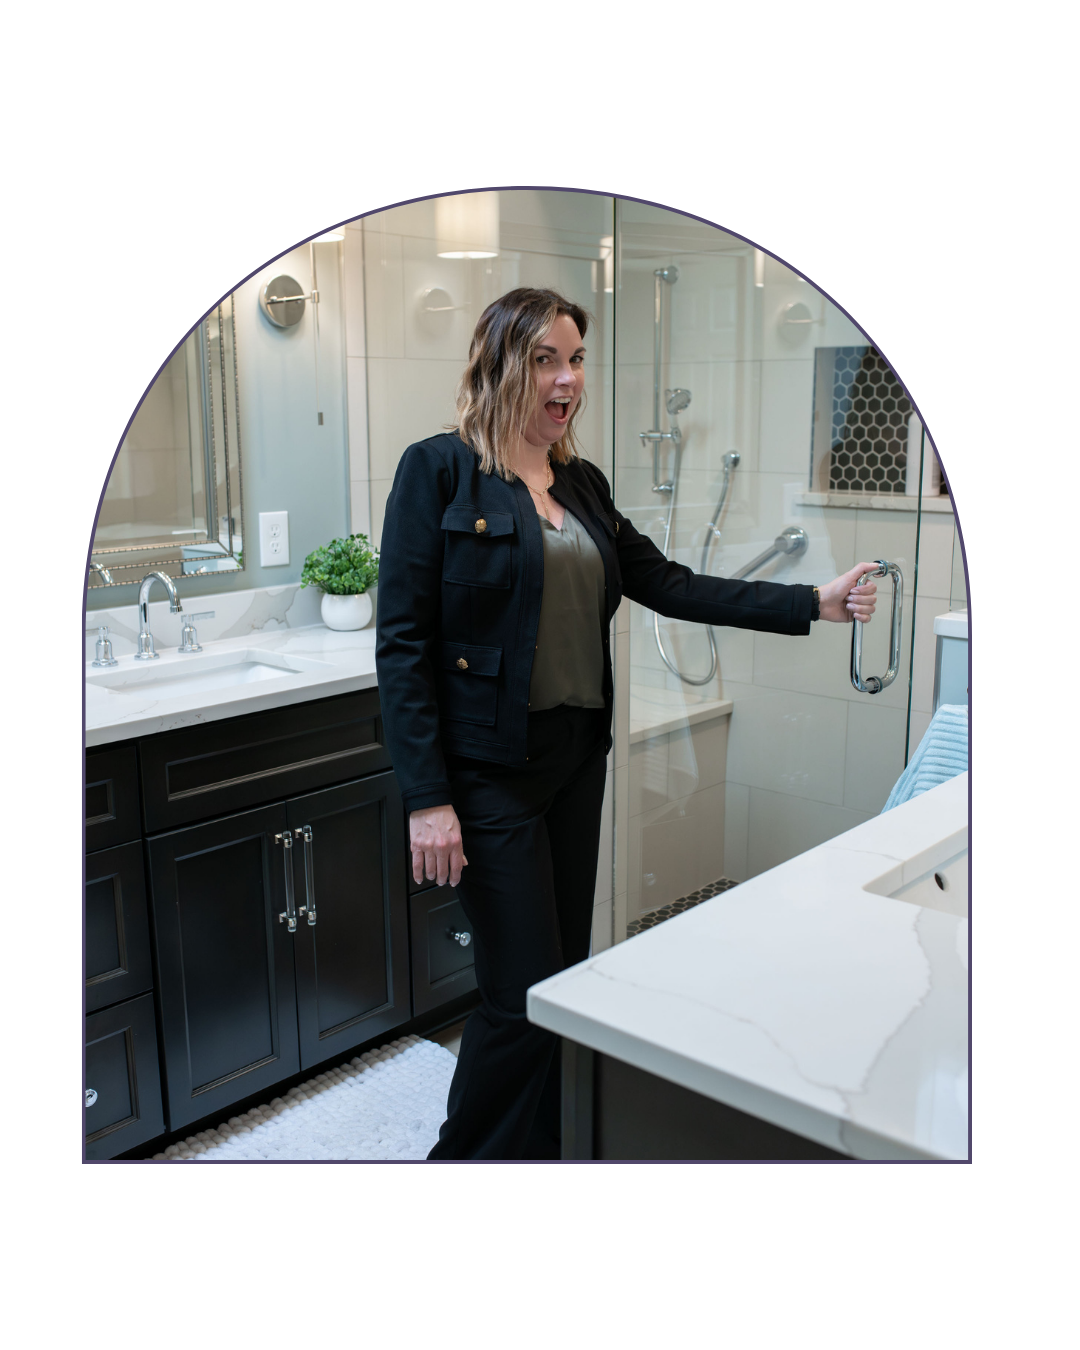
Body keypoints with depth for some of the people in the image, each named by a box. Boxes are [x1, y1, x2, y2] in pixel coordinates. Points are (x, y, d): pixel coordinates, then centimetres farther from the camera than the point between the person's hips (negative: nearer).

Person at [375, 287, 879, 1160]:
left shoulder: (582, 483, 11)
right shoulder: (439, 470, -9)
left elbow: (667, 583, 10)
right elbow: (403, 641, -13)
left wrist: (814, 603, 5)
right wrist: (427, 798, -17)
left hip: (577, 758, 7)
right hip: (490, 768, -7)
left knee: (566, 973, 14)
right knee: (526, 990, -2)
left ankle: (545, 1146, 31)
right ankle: (468, 1156, 21)